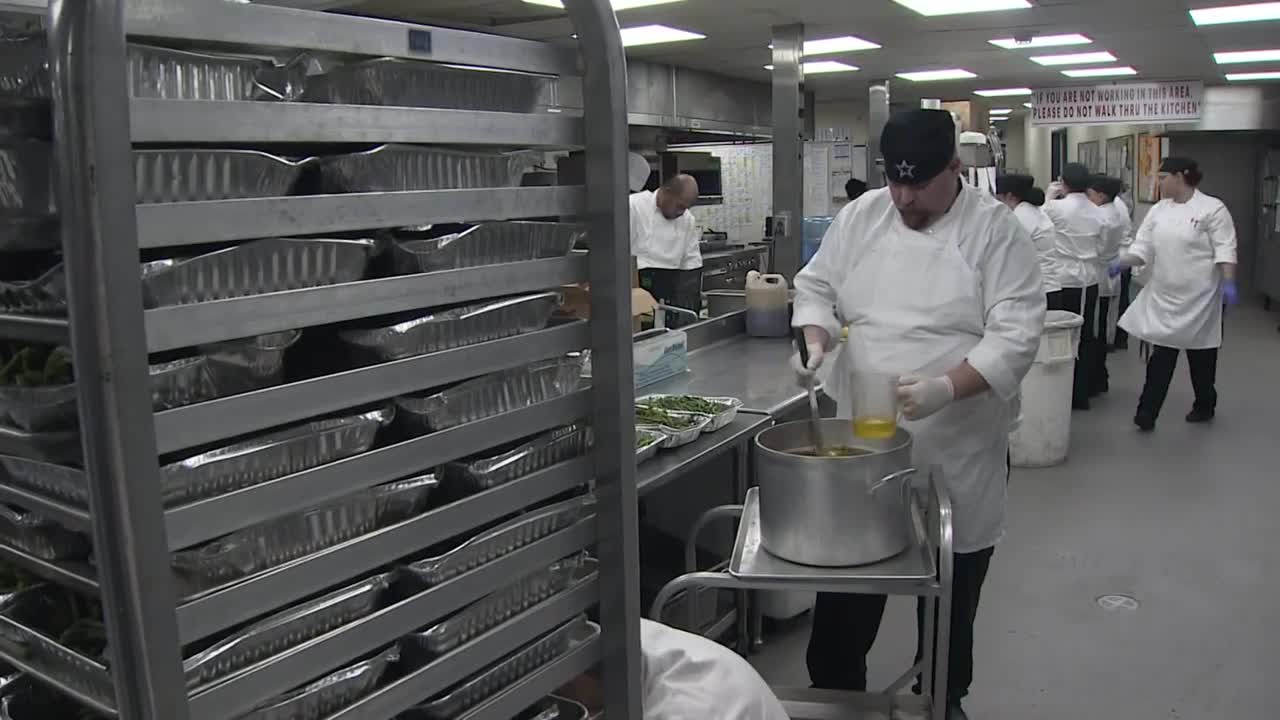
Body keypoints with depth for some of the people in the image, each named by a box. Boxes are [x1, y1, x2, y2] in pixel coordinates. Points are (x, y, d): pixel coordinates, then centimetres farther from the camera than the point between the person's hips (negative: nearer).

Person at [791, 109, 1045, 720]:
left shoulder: (995, 230, -8)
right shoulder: (861, 216, 2)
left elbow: (1016, 334, -15)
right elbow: (817, 287, 10)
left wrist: (947, 387, -30)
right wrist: (814, 340, -11)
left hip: (957, 450, -2)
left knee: (951, 596, 15)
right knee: (843, 599, 11)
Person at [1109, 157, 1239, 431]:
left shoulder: (1212, 208, -9)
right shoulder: (1158, 210, 7)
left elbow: (1225, 249, -12)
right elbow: (1143, 248, 6)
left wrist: (1229, 283, -20)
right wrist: (1121, 262, -10)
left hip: (1199, 296, -4)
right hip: (1165, 295, 4)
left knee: (1200, 353, 10)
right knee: (1161, 354, 3)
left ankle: (1205, 406, 30)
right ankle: (1147, 412, 2)